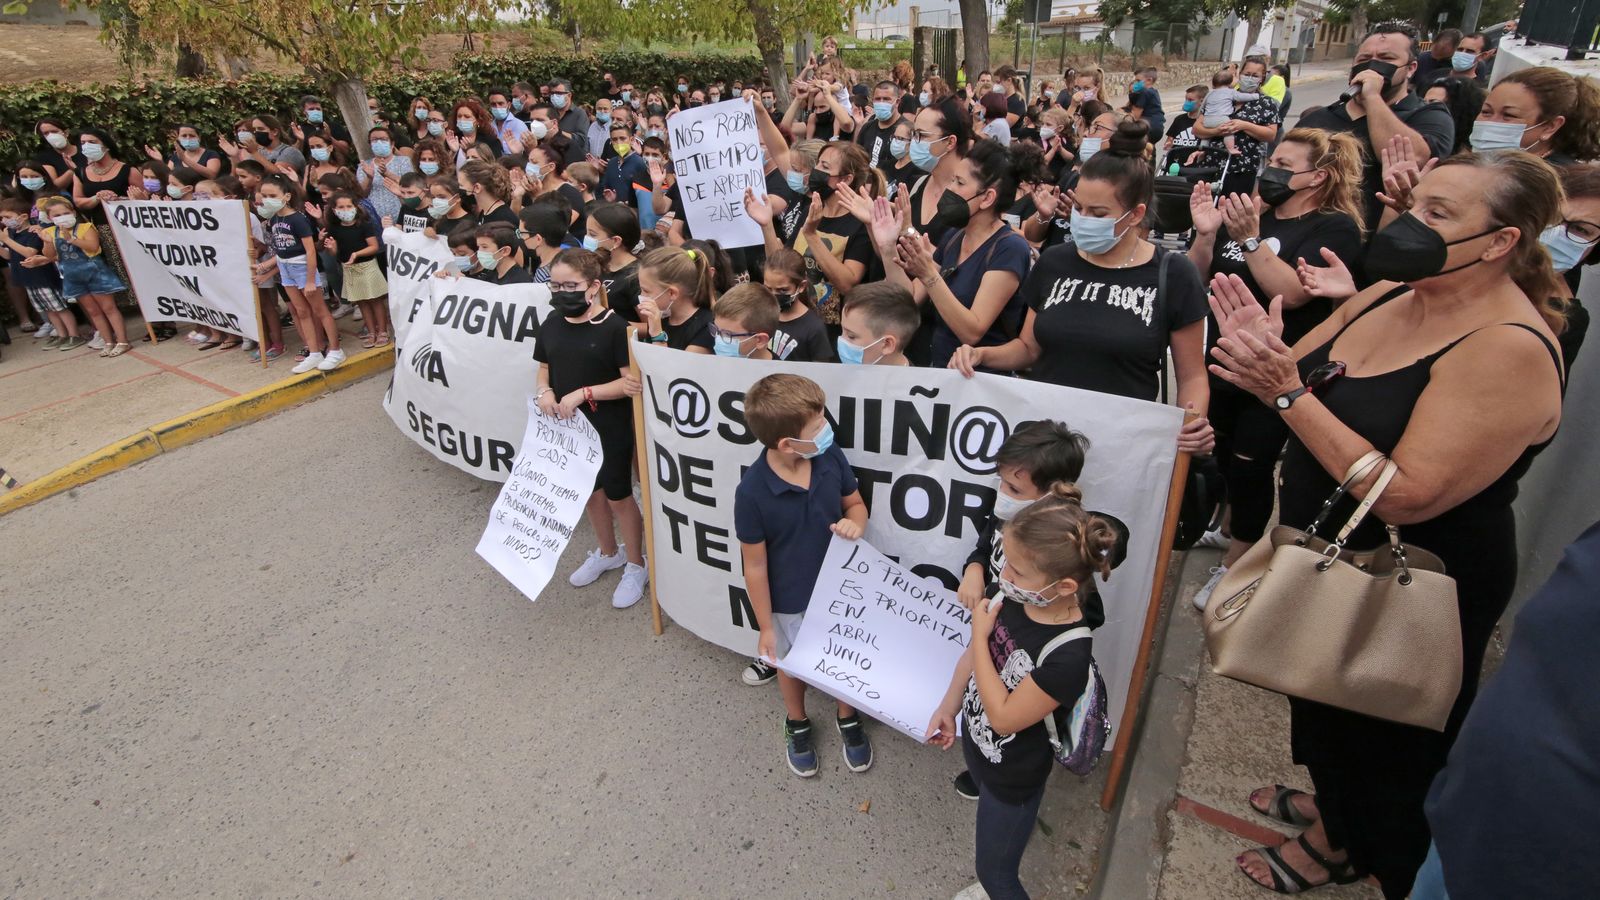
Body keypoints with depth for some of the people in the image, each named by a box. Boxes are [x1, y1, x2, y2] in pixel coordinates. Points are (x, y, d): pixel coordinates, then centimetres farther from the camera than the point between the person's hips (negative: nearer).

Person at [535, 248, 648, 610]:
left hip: (610, 429, -6)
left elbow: (630, 381, -19)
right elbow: (544, 368, 11)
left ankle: (636, 565, 27)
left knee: (618, 496, 6)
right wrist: (544, 391, -10)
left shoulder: (613, 326, -18)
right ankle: (608, 552, 45)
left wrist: (584, 393, -25)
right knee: (590, 491, 22)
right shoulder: (552, 323, 1)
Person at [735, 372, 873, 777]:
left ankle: (849, 720, 56)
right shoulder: (752, 492, -31)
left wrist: (854, 524, -25)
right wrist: (765, 627, -9)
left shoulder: (831, 457, -20)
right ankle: (797, 724, 56)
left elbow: (855, 503, 0)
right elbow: (755, 565, -19)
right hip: (790, 602, -3)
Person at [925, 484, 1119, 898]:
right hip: (975, 741, 7)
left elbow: (1003, 717, -28)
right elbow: (974, 654, -1)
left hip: (1012, 778, -6)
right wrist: (948, 708, 9)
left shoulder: (1068, 656, -37)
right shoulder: (1014, 598, -19)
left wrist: (980, 635, -27)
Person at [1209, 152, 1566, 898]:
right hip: (1329, 557, 8)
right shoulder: (1388, 293, -2)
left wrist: (1287, 392, -35)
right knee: (1322, 698, 28)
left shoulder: (1511, 348, -26)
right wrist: (1264, 353, -18)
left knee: (1384, 741, 18)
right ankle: (1333, 806, 56)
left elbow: (1406, 496, -32)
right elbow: (1319, 397, 4)